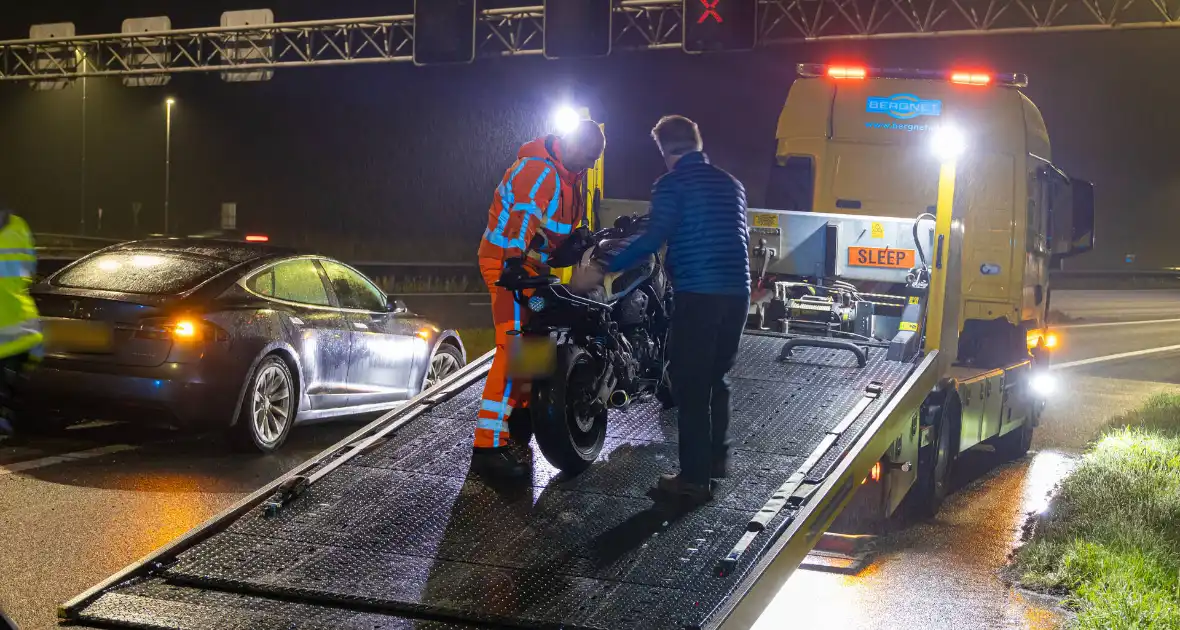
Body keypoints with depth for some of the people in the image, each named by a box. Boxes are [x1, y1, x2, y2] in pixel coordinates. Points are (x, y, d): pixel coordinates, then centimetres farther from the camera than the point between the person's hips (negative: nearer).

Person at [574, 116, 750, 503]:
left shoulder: (672, 184, -5)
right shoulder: (731, 183, 17)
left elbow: (655, 238, -17)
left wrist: (602, 272, -15)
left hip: (697, 295, -7)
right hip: (736, 293, 7)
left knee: (691, 384, -3)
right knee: (717, 377, 21)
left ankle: (695, 479, -3)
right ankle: (716, 457, 31)